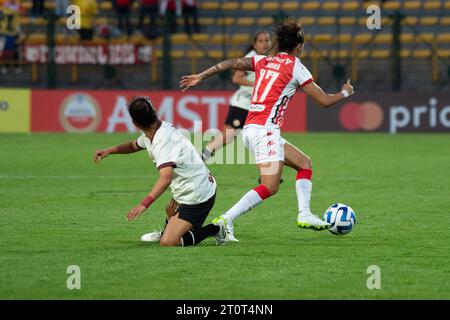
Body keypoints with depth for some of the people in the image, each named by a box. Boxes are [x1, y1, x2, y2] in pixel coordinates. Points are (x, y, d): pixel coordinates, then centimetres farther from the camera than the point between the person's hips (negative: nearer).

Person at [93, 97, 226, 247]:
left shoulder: (163, 141, -27)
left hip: (197, 197, -10)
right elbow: (134, 145, 26)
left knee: (167, 244, -14)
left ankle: (214, 229, -1)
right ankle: (166, 233, 65)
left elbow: (166, 178, -40)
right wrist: (109, 150, 12)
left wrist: (144, 204, -48)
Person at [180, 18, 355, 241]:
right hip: (265, 128, -9)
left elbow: (231, 63, 9)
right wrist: (345, 93, 19)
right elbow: (324, 101, 2)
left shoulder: (264, 61, 16)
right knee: (270, 187, -14)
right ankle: (225, 220, -24)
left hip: (250, 128, 9)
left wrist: (201, 76, 15)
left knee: (304, 163, 18)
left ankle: (304, 215, 9)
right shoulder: (295, 66, -1)